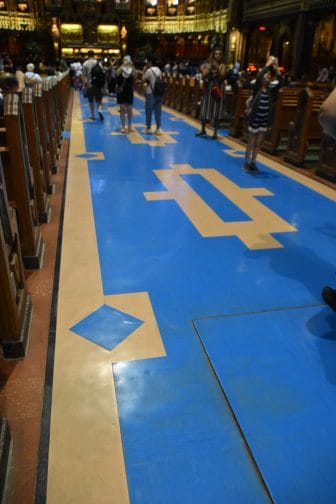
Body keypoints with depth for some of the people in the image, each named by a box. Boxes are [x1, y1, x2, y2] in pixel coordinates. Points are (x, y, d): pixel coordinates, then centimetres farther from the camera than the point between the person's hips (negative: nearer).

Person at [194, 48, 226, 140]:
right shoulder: (208, 65, 6)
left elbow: (222, 77, -12)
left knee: (216, 112, 1)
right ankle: (203, 130, 23)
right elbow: (203, 77, -4)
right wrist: (209, 68, -13)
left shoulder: (222, 66, 1)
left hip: (218, 90, -2)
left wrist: (217, 68, -19)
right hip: (208, 90, 2)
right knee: (204, 111, 5)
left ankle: (215, 132, 9)